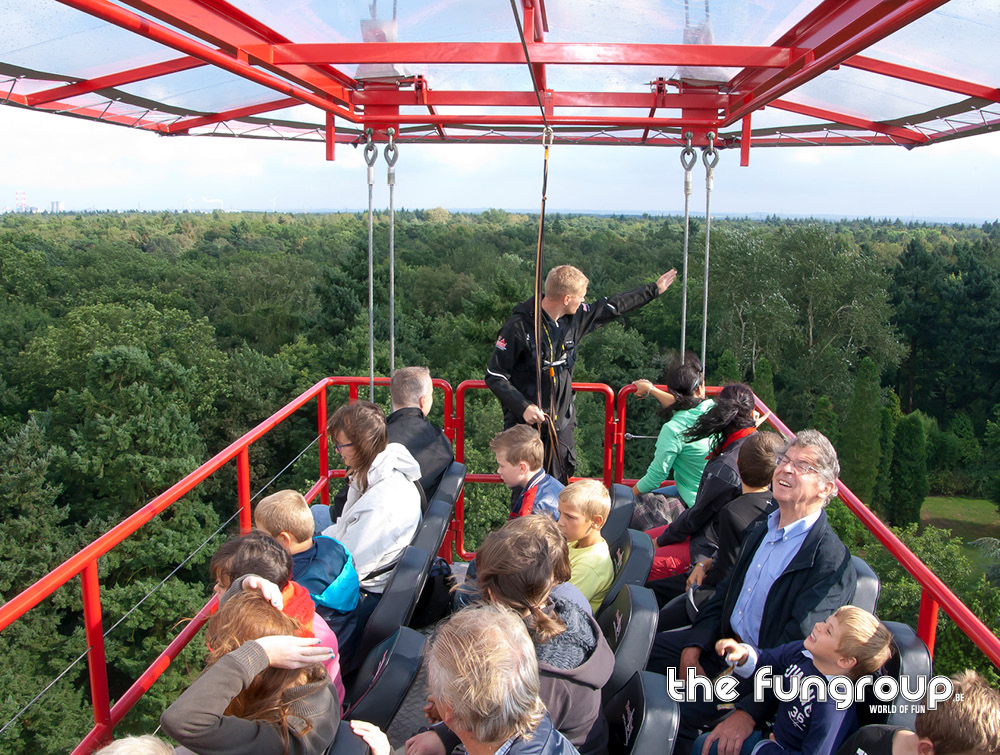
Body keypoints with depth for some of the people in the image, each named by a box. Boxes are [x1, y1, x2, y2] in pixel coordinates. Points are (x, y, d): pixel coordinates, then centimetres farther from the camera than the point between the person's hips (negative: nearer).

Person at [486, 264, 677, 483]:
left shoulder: (574, 318, 1)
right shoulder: (519, 327, -18)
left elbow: (611, 307, 17)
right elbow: (494, 376, -14)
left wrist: (653, 290, 25)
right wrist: (523, 407, -25)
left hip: (561, 423, 6)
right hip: (525, 424, -6)